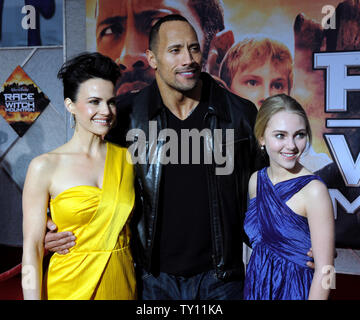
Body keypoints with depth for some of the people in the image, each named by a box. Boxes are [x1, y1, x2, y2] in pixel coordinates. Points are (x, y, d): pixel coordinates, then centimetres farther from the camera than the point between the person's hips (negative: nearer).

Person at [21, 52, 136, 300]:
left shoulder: (126, 158, 0)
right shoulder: (45, 166, -9)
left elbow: (136, 225, 9)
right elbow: (32, 246, -8)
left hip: (122, 285, 3)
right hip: (71, 287, -3)